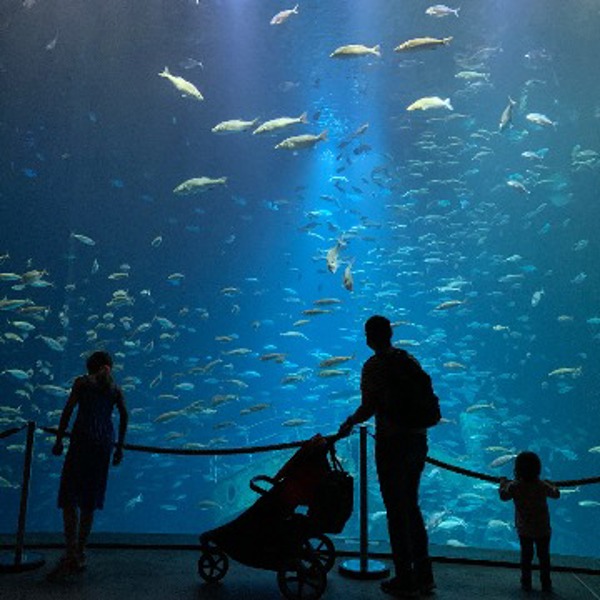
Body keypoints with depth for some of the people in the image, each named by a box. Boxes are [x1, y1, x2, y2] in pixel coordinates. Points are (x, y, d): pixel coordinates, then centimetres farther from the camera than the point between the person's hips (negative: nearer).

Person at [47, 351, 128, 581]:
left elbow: (68, 410, -2)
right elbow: (124, 415, 8)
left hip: (82, 439, -4)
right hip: (104, 443, 5)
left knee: (69, 495, -5)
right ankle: (80, 554, 13)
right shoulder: (115, 388, 16)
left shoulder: (82, 382, 7)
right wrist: (120, 446, 10)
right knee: (89, 498, 11)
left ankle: (71, 555, -17)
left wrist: (59, 439, 0)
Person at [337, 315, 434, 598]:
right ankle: (424, 576, 27)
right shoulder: (410, 361, 7)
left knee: (396, 513, 5)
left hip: (391, 444, -7)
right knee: (412, 508, 19)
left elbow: (368, 408, -17)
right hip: (418, 439, 7)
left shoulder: (373, 366, -12)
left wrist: (349, 423, 1)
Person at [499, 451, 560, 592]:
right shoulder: (543, 486, -10)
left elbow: (503, 496, -1)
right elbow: (556, 494, 7)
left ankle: (526, 583, 19)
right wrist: (551, 485, 26)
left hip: (524, 530, 0)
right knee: (544, 557, 12)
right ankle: (546, 584, 18)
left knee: (526, 556, 13)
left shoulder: (514, 486, -15)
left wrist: (503, 483, 15)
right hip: (543, 529, 0)